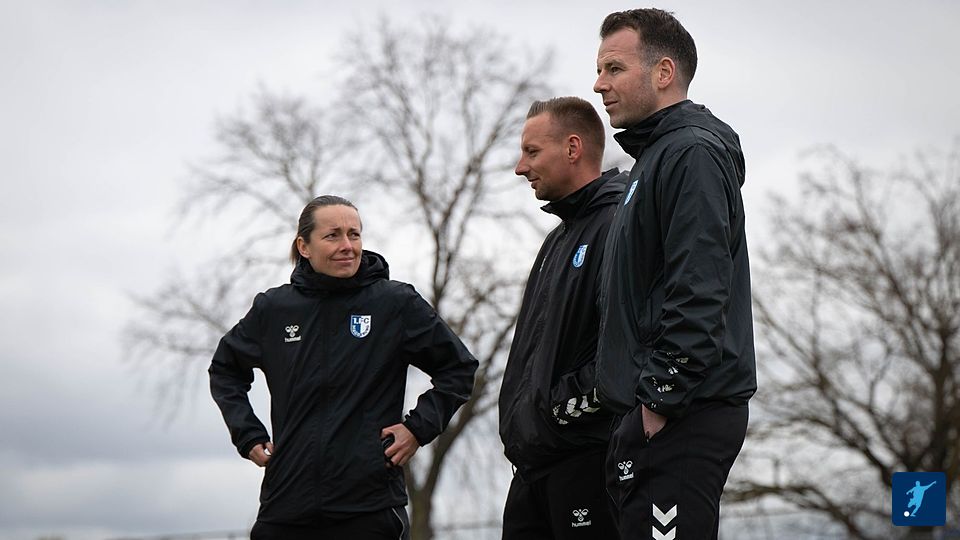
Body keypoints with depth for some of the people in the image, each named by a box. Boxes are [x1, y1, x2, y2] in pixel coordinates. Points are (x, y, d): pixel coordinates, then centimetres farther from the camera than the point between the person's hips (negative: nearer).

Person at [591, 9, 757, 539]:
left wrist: (661, 398, -20)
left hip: (684, 419, -11)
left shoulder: (693, 153, -11)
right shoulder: (653, 156, 22)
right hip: (652, 416, 11)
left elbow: (698, 293, -21)